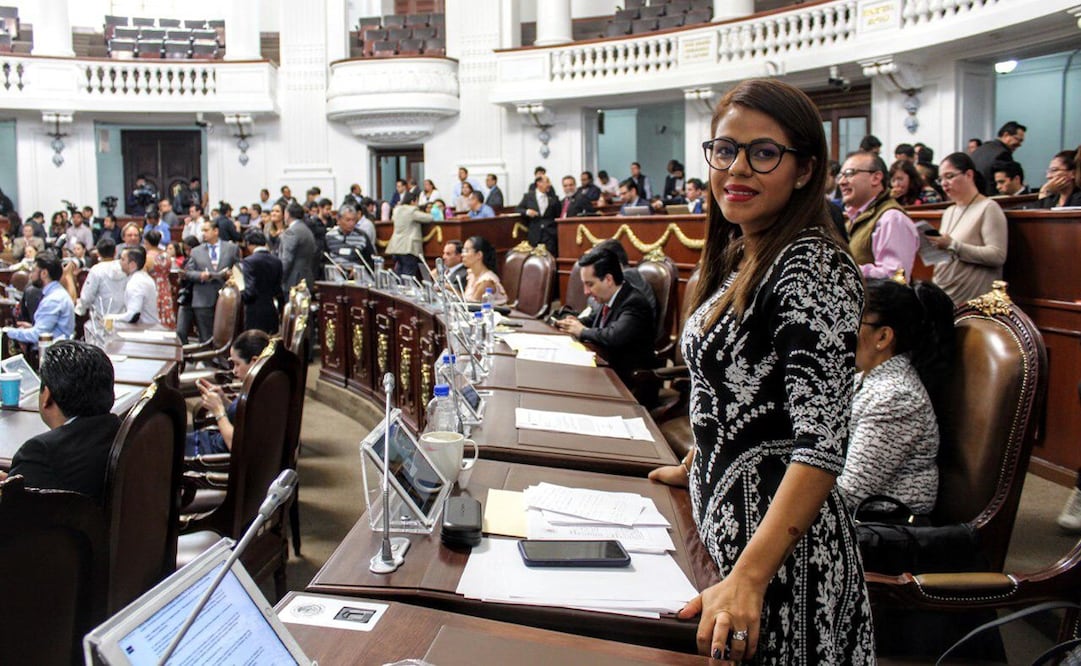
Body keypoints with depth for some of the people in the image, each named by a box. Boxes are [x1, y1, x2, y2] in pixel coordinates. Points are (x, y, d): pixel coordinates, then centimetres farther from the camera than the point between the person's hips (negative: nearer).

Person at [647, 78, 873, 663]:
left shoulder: (813, 269, -19)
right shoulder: (737, 255, 8)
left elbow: (822, 444, -27)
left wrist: (749, 577, -33)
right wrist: (693, 467, 25)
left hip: (776, 530, -8)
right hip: (721, 514, 9)